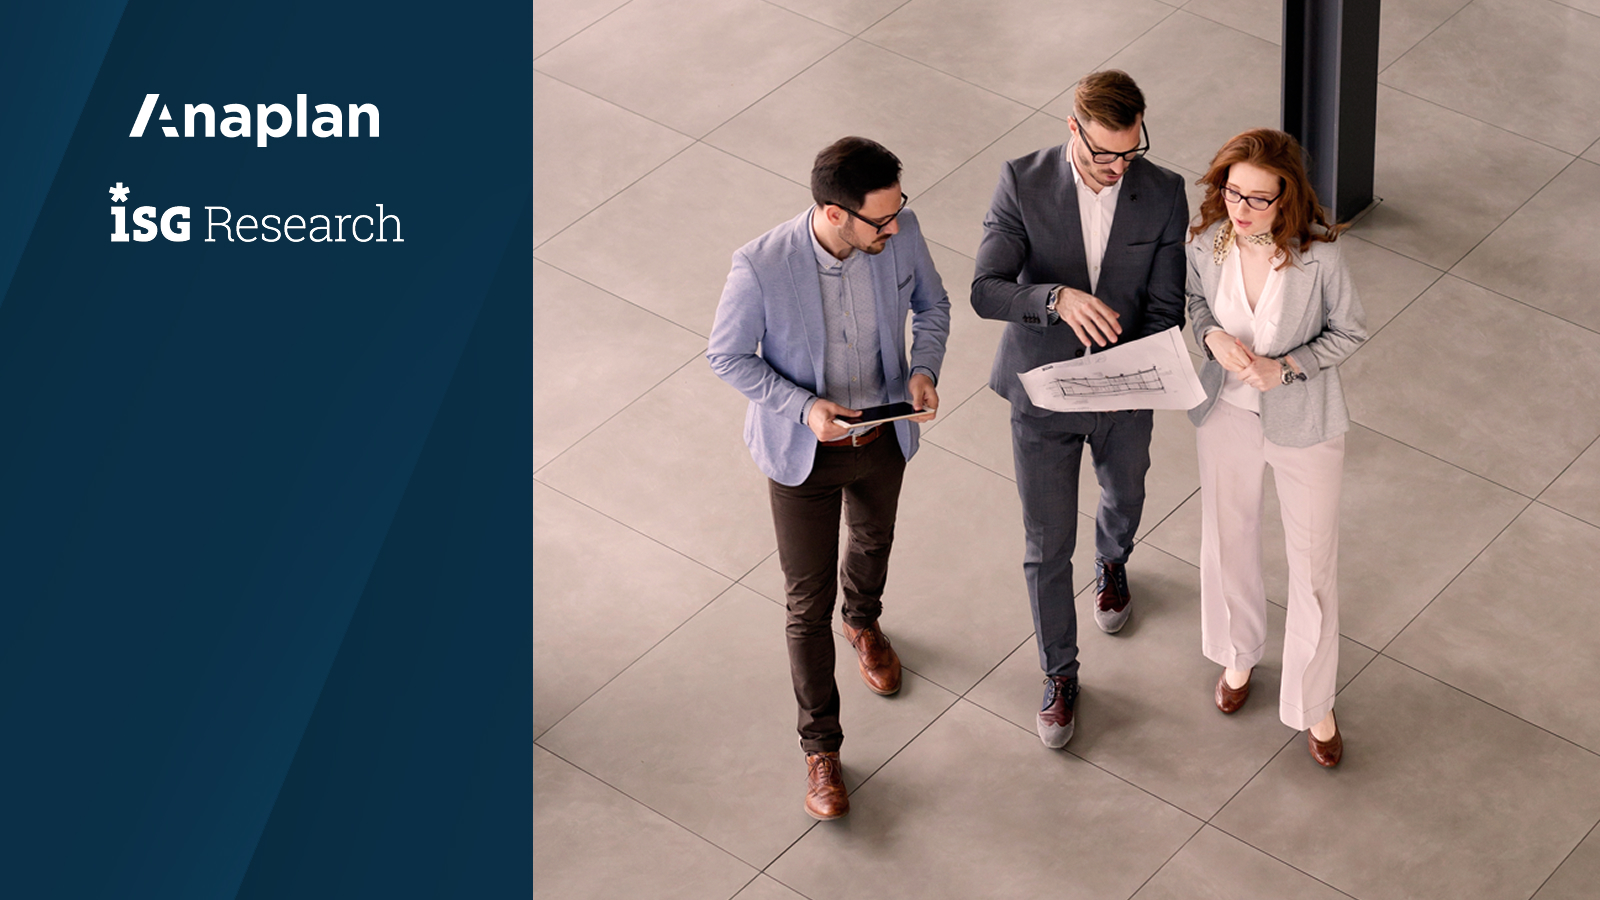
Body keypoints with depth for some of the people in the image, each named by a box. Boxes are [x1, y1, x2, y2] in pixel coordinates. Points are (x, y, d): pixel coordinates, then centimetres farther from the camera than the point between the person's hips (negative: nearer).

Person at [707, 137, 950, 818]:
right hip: (804, 450, -4)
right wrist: (803, 407, -29)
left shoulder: (901, 233, -22)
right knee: (808, 603, 8)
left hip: (884, 435, 4)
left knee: (875, 539, 33)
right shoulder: (761, 267, -33)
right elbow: (728, 356, -17)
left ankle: (863, 621, 67)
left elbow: (931, 303, -2)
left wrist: (924, 370, -20)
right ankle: (820, 748, 27)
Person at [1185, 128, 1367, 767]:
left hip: (1303, 420, -3)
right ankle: (1239, 652, 51)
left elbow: (1349, 331, -10)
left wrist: (1286, 367, -24)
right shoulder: (1208, 242, -15)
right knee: (1228, 541, 22)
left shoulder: (1318, 256, -25)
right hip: (1227, 410, 3)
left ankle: (1314, 702, 27)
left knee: (1314, 560, 8)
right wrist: (1212, 335, -16)